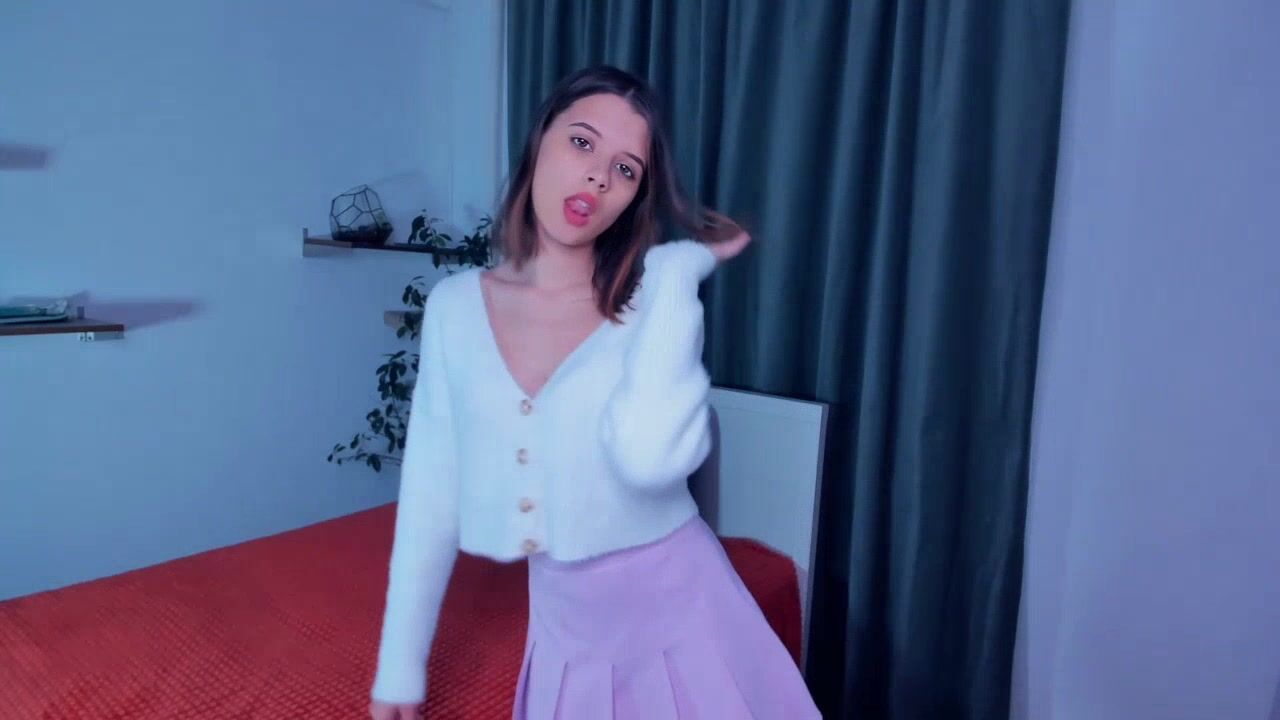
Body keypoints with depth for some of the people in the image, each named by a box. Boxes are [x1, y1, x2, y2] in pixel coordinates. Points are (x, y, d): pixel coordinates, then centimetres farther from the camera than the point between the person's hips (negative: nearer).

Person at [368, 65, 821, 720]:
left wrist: (683, 268, -24)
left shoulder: (658, 290, -14)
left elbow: (649, 457, -32)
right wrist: (401, 662, 4)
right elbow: (432, 491, 0)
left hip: (678, 623, -2)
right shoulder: (454, 306, -5)